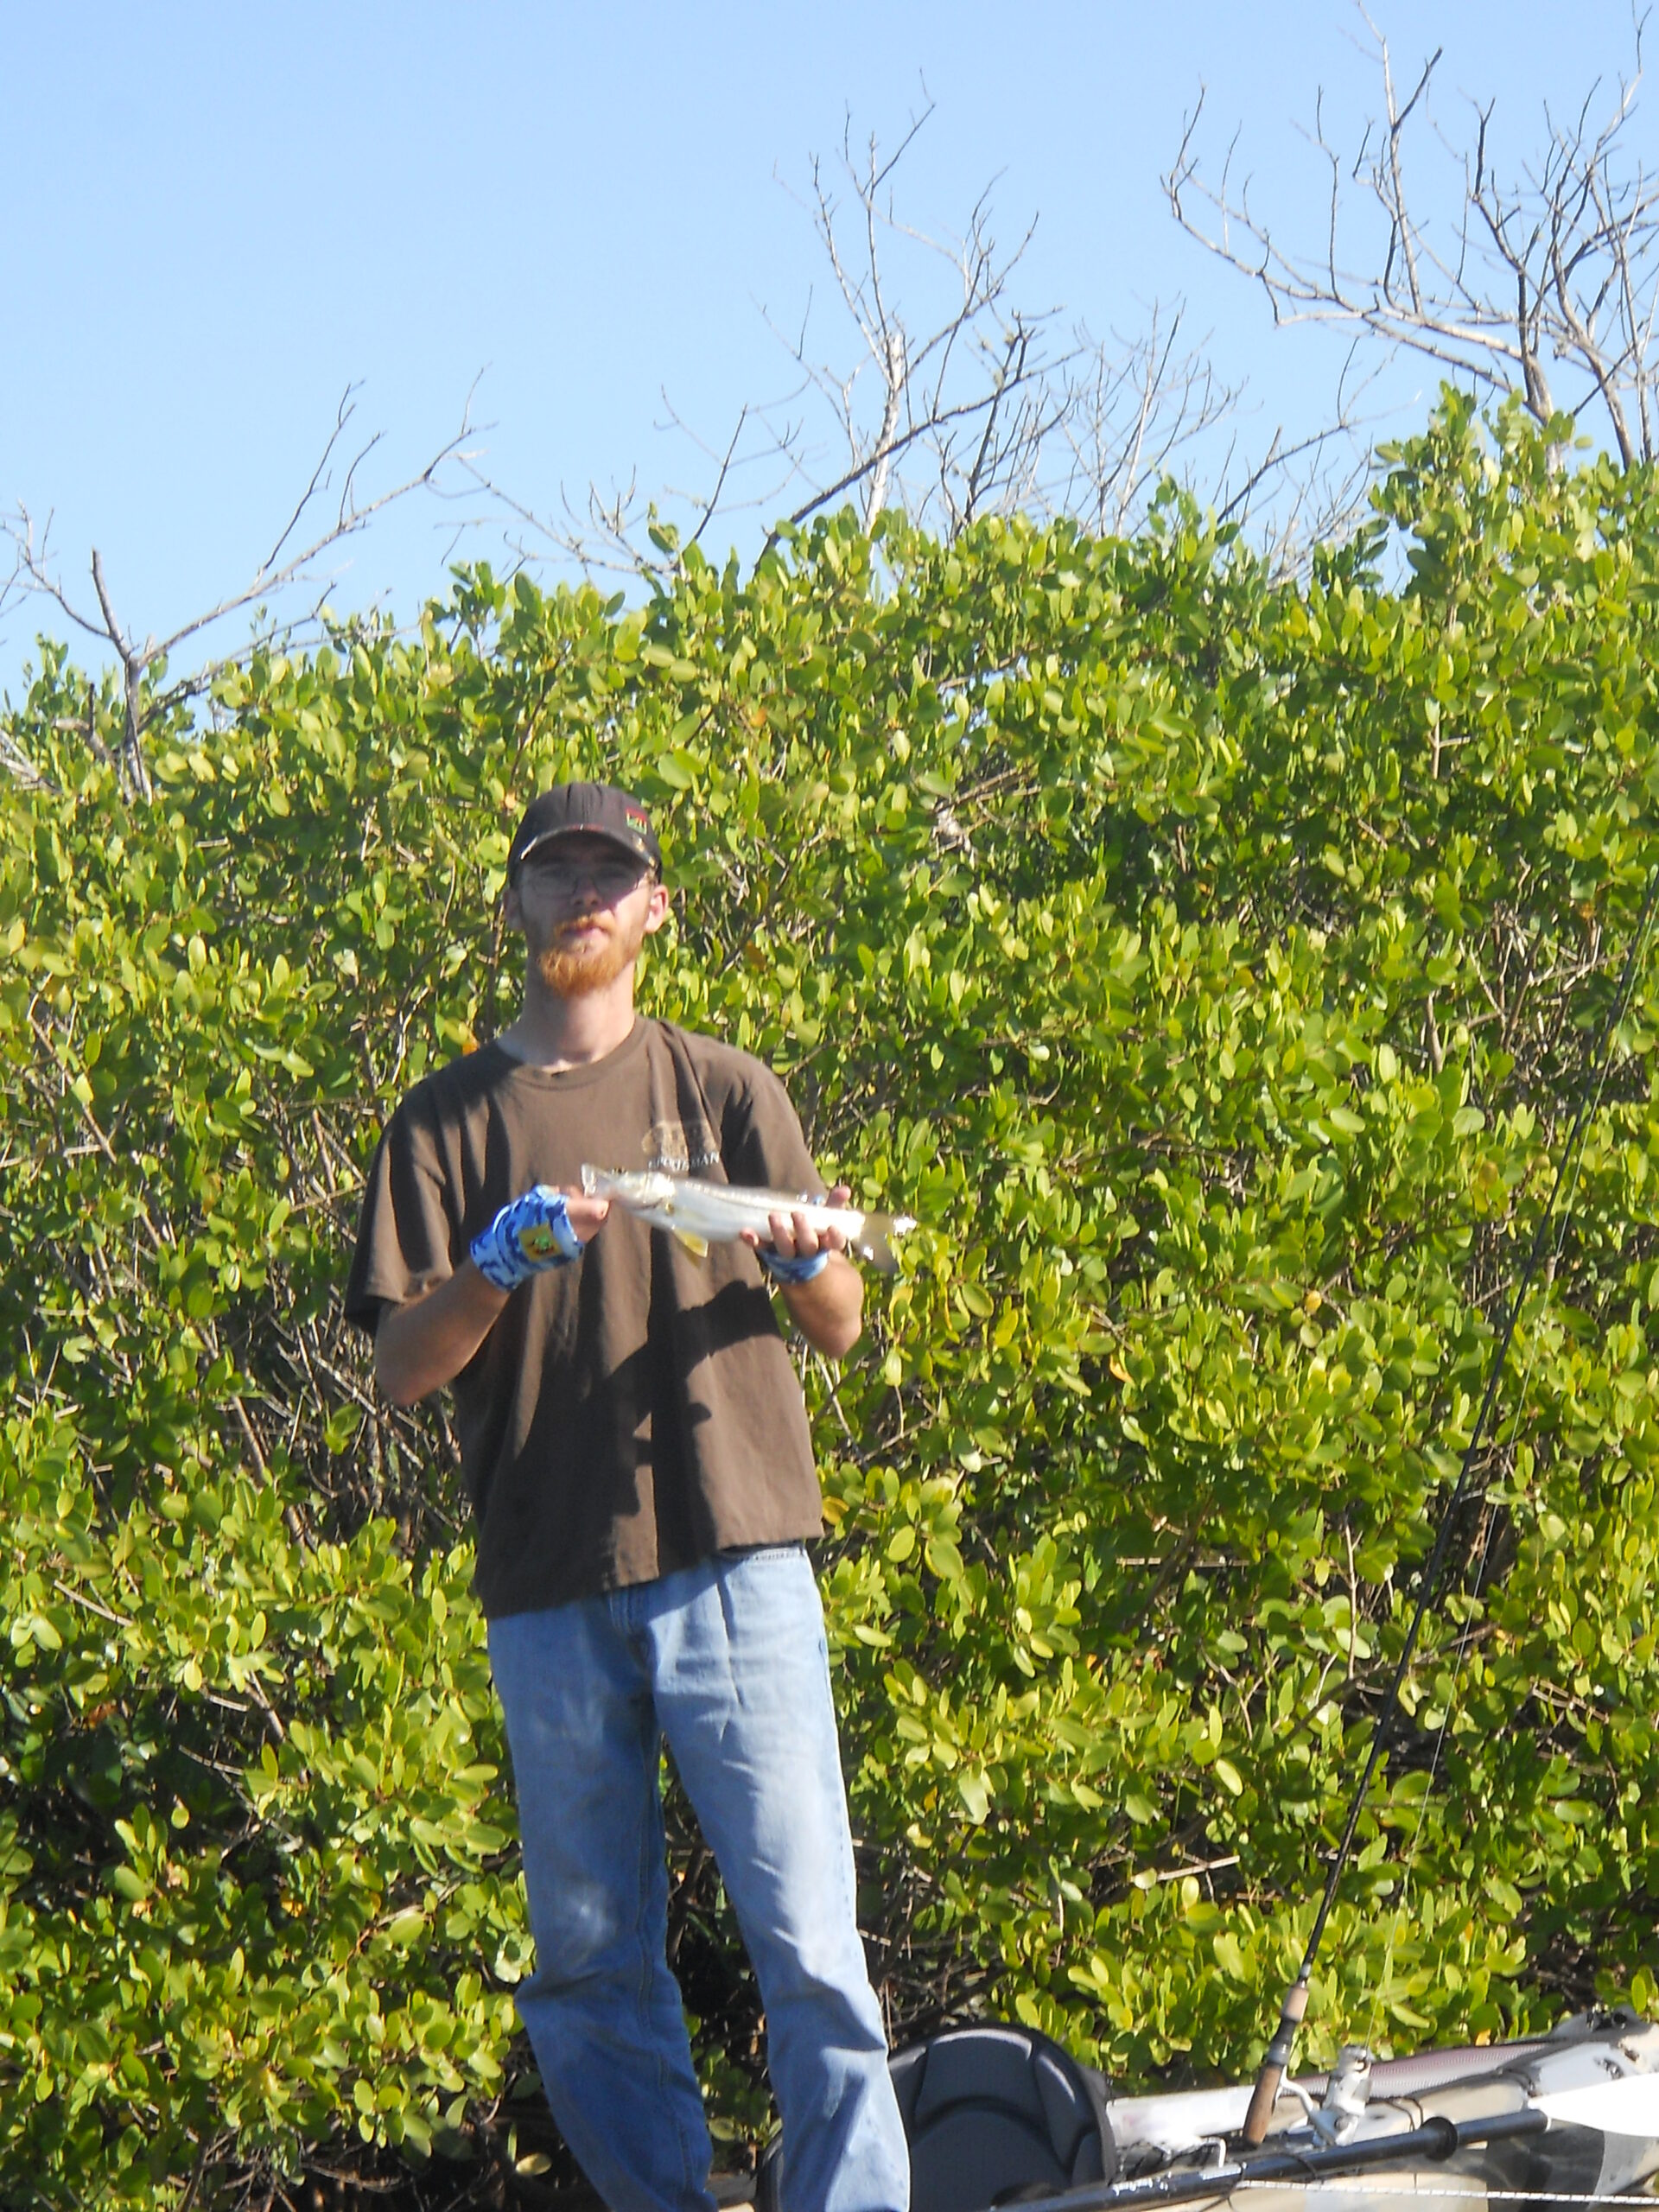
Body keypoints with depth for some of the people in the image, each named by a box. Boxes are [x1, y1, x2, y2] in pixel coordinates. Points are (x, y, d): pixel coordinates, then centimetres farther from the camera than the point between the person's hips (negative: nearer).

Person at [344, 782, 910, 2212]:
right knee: (589, 1962, 3)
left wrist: (802, 1259, -14)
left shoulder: (725, 1091, 12)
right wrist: (497, 1266, -14)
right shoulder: (450, 1123, 12)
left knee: (806, 1936, -8)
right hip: (549, 1595, 1)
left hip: (731, 1568, -1)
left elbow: (840, 1327, 9)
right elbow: (403, 1371, 4)